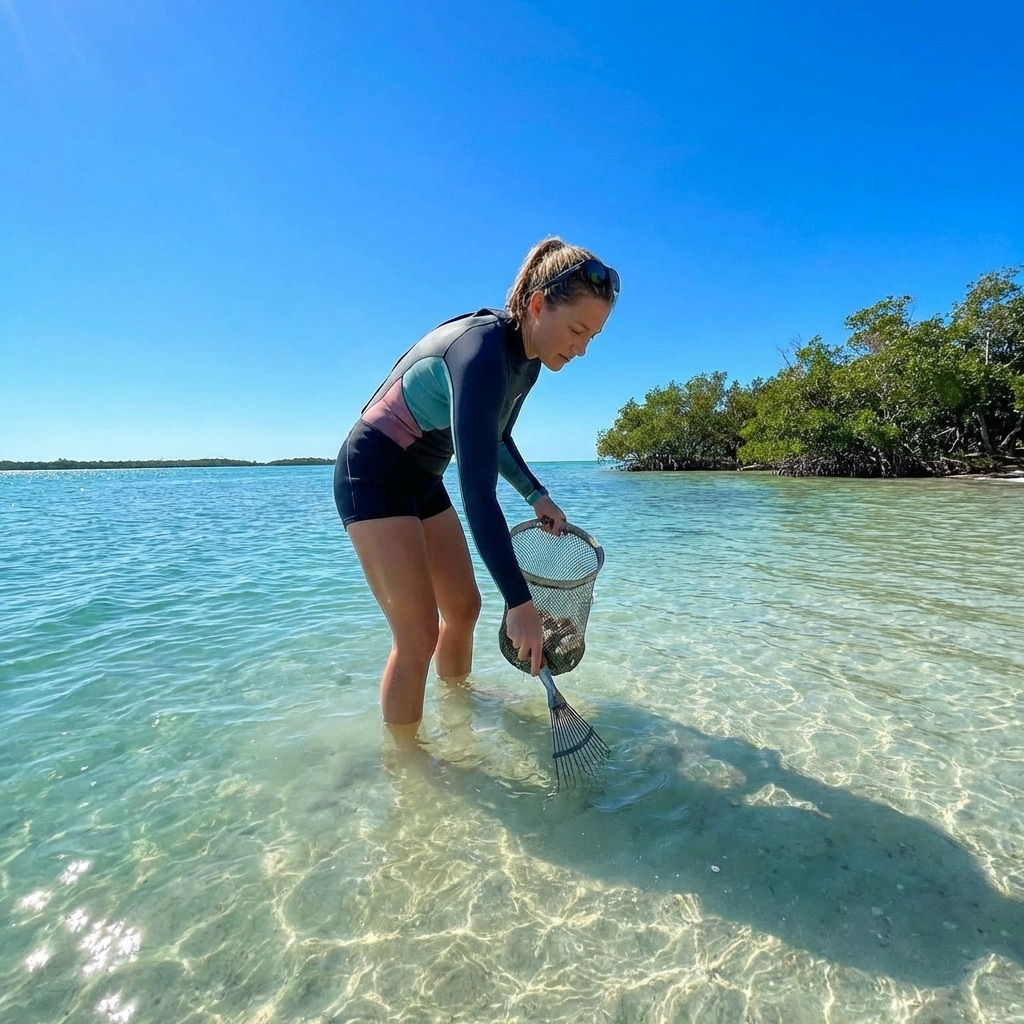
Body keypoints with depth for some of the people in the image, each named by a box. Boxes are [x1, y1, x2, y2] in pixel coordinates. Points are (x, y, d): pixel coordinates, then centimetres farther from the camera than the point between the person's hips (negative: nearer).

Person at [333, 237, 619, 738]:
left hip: (423, 479, 9)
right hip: (373, 473, -9)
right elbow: (477, 490, -34)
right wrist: (520, 602, -32)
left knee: (463, 606, 13)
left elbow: (496, 440, 17)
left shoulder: (528, 360, 0)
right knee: (418, 634, -9)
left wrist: (537, 496, 4)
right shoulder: (482, 350, -28)